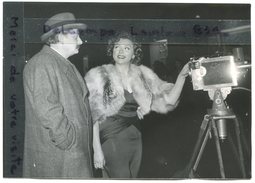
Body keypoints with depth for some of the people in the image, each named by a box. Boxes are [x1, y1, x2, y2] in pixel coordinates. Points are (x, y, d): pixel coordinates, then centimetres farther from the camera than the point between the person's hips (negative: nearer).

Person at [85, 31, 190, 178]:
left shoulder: (142, 75, 6)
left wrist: (182, 76, -10)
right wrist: (97, 149, -14)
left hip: (135, 139, 5)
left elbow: (169, 100, 3)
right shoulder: (99, 76, -5)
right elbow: (93, 116, -8)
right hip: (111, 140, -5)